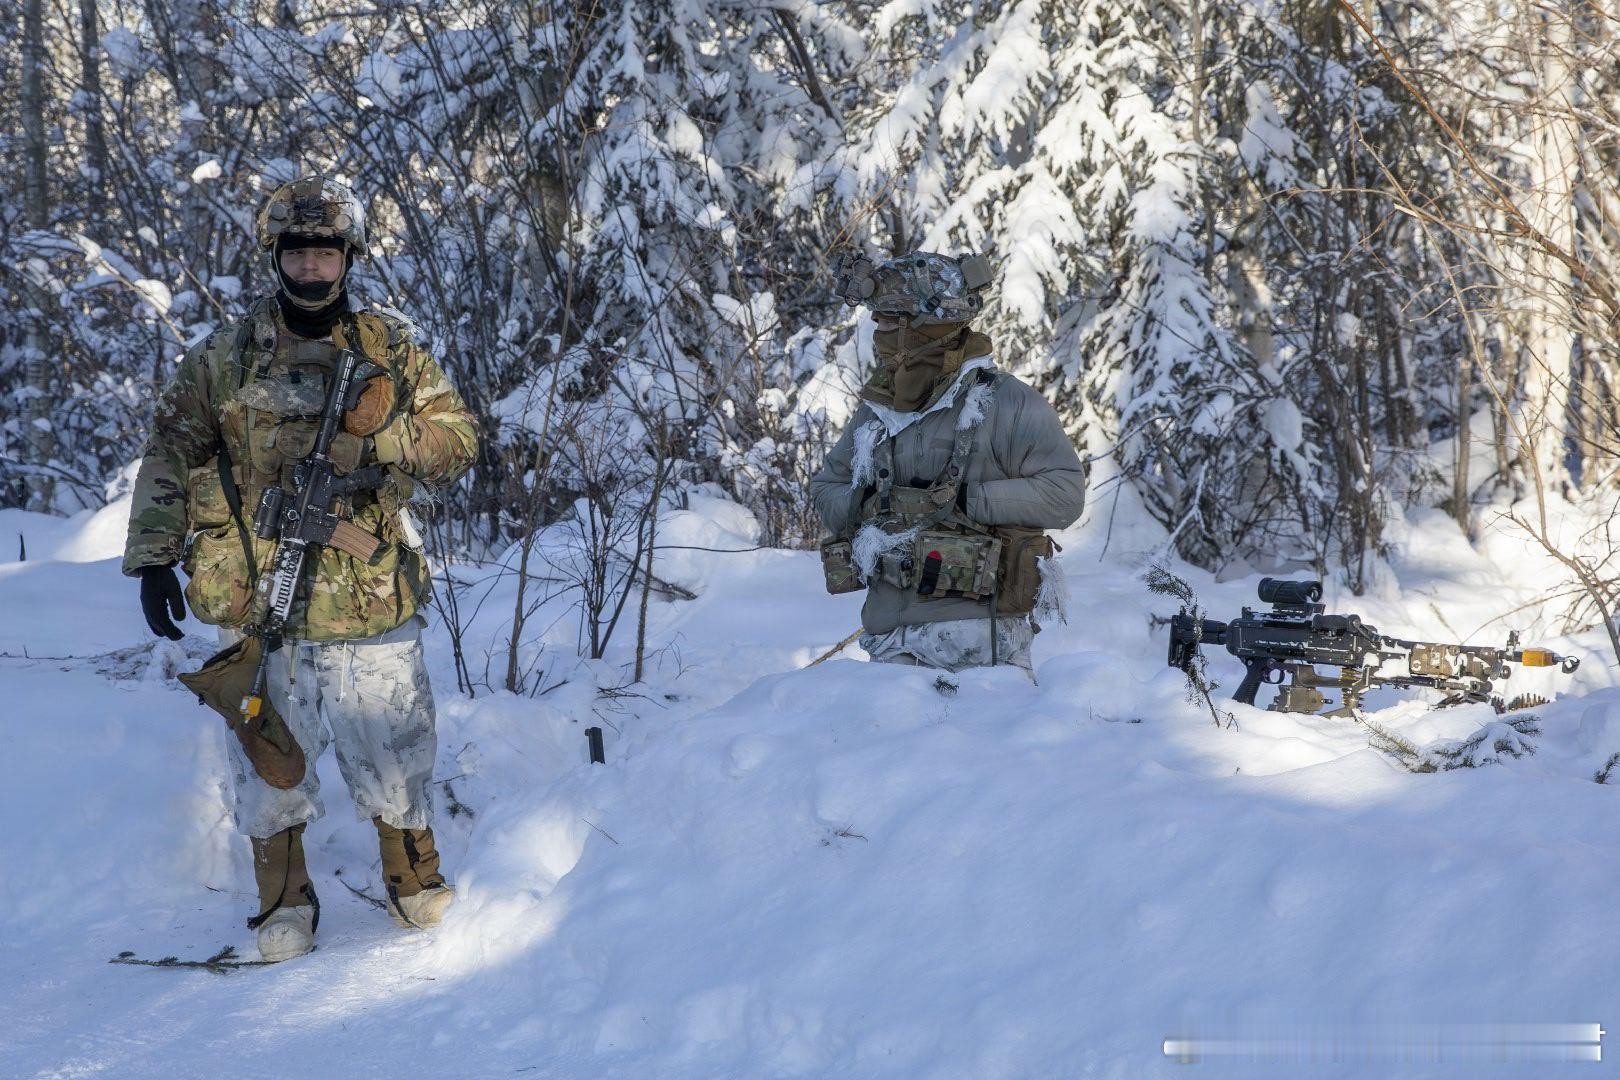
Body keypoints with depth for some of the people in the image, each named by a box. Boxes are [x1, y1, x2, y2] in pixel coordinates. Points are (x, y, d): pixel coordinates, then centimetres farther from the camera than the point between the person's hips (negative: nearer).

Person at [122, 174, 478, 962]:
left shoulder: (391, 351, 5)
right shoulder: (224, 357, 4)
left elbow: (458, 438, 3)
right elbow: (170, 456, 6)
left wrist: (379, 435, -14)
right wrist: (151, 559, -3)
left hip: (368, 597, 0)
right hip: (253, 595, 1)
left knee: (391, 746, 5)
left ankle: (413, 877, 26)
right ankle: (283, 903, 22)